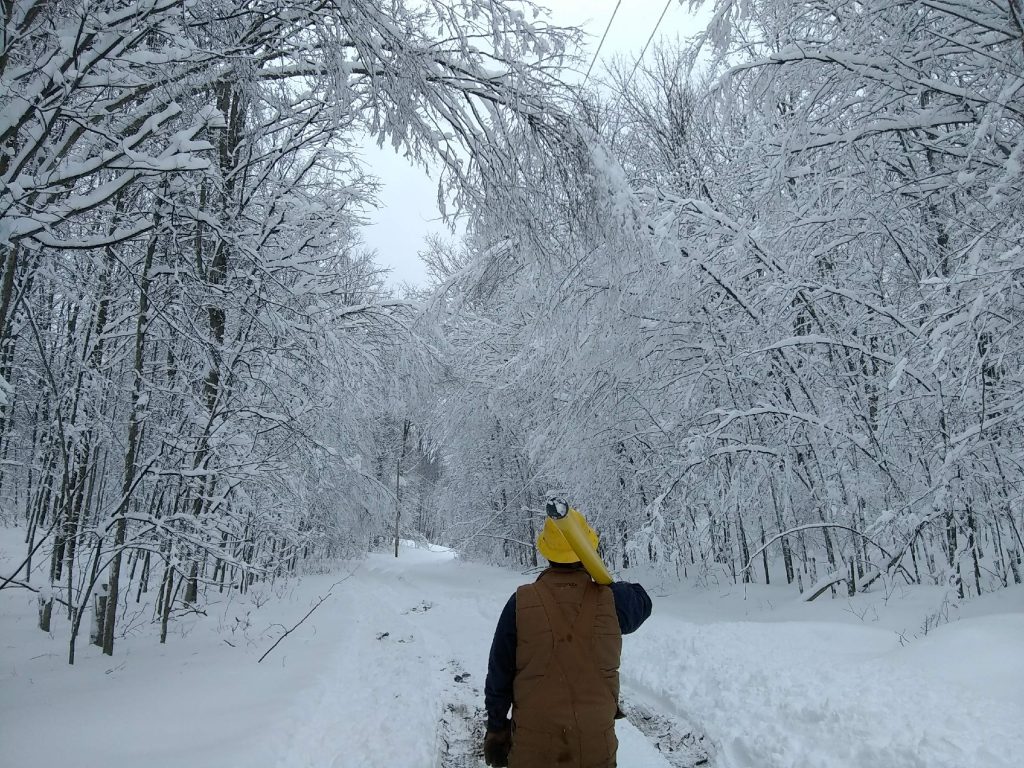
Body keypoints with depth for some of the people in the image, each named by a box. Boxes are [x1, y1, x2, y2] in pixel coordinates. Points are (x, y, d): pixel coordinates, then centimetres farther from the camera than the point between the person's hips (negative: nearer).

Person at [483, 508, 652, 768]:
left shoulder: (521, 603, -14)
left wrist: (496, 728, 8)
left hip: (533, 747, 0)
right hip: (597, 746, 1)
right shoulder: (610, 599, -13)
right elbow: (642, 602, 12)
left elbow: (499, 674, -5)